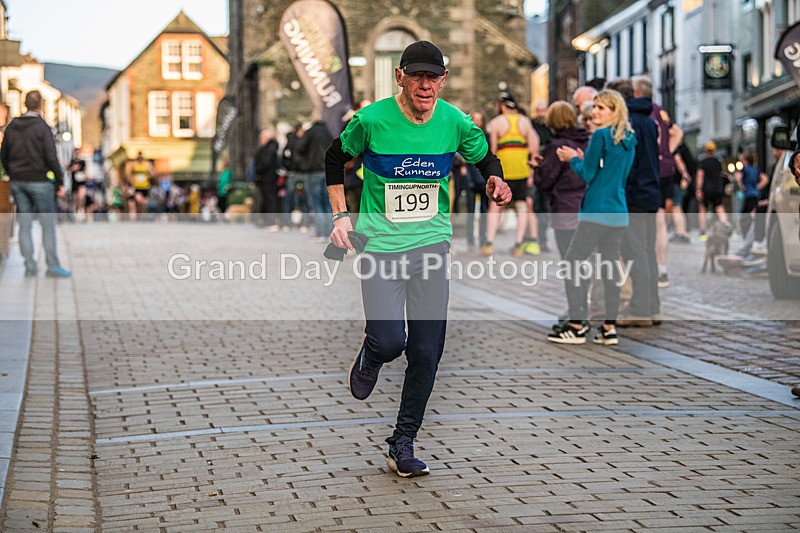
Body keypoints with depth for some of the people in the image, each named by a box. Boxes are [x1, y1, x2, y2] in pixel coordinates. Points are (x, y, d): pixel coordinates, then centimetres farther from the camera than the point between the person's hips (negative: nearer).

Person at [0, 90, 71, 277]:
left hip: (18, 183, 5)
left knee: (24, 225, 8)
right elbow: (52, 158, -15)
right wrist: (60, 182, -8)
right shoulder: (42, 128, -11)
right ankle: (52, 265, 2)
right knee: (48, 223, 2)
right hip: (39, 182, -5)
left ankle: (29, 266, 9)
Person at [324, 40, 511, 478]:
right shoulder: (371, 120, -11)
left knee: (427, 353, 1)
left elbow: (486, 159, 14)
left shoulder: (455, 122, -4)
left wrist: (496, 182, -9)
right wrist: (340, 216, 1)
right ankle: (369, 358, 24)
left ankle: (403, 444, 18)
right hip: (380, 245, -2)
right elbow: (335, 159, 8)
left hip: (432, 244, 3)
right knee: (390, 341, -17)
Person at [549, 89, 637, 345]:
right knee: (609, 267, 10)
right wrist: (582, 158, 17)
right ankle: (609, 328, 8)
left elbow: (588, 174, -11)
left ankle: (577, 326, -4)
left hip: (597, 212, -8)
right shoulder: (629, 140, 14)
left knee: (571, 264, -1)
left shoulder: (601, 135, -11)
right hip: (619, 213, 8)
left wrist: (573, 159, 7)